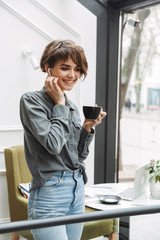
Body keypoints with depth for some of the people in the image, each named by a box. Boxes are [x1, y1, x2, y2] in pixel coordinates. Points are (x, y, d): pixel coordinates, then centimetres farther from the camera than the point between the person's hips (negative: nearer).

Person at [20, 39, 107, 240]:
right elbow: (53, 144, -20)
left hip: (77, 188, 7)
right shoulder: (31, 100, -8)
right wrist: (60, 104, -10)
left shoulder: (71, 107, 13)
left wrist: (88, 127, 0)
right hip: (49, 192, -7)